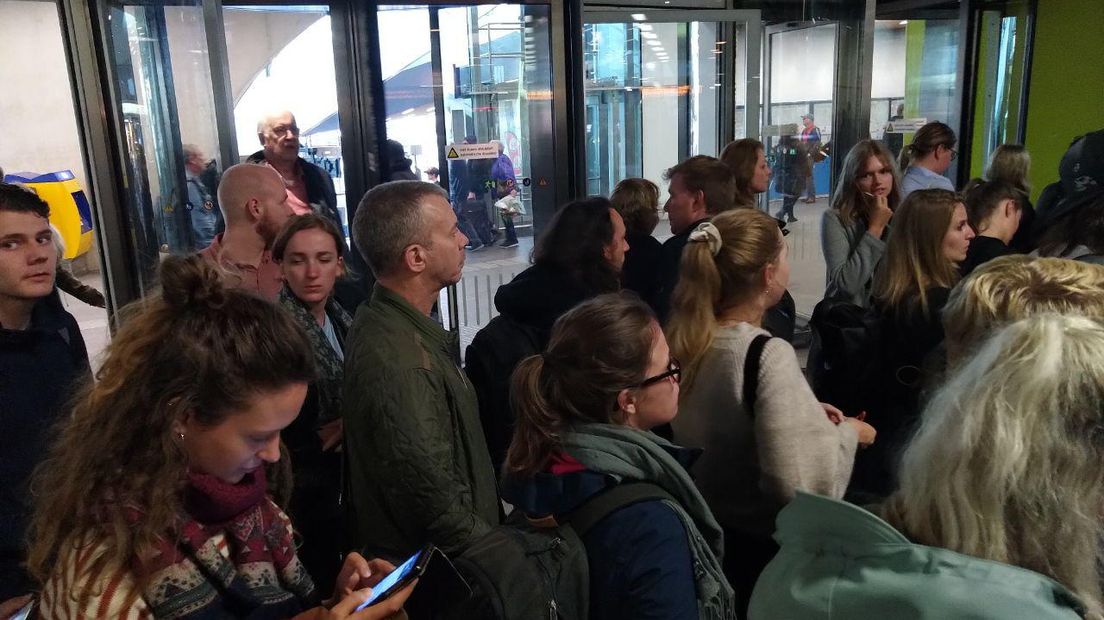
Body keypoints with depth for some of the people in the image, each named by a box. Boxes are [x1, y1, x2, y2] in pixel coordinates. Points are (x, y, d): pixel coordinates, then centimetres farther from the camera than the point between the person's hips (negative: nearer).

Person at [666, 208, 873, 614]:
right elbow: (803, 484, -30)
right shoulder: (767, 354, -26)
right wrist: (846, 432, -13)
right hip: (759, 547, -7)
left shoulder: (684, 339, -3)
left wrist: (807, 412, 8)